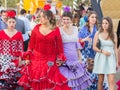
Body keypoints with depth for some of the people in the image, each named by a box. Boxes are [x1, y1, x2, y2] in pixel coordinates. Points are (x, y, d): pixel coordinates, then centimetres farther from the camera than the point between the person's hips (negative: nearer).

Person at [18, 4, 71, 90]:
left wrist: (60, 59, -2)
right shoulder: (36, 28, 2)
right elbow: (31, 44, 5)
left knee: (49, 82, -4)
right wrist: (28, 57, 1)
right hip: (36, 59, 2)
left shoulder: (56, 30, -1)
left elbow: (59, 45, 2)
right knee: (35, 82, 3)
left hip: (50, 61, -1)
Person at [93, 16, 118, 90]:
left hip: (111, 59, 0)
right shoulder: (98, 34, 3)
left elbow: (115, 49, 9)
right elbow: (94, 47, 2)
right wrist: (102, 51, -15)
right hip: (100, 58, 0)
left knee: (112, 81, -9)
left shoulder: (114, 35, 6)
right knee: (100, 81, 5)